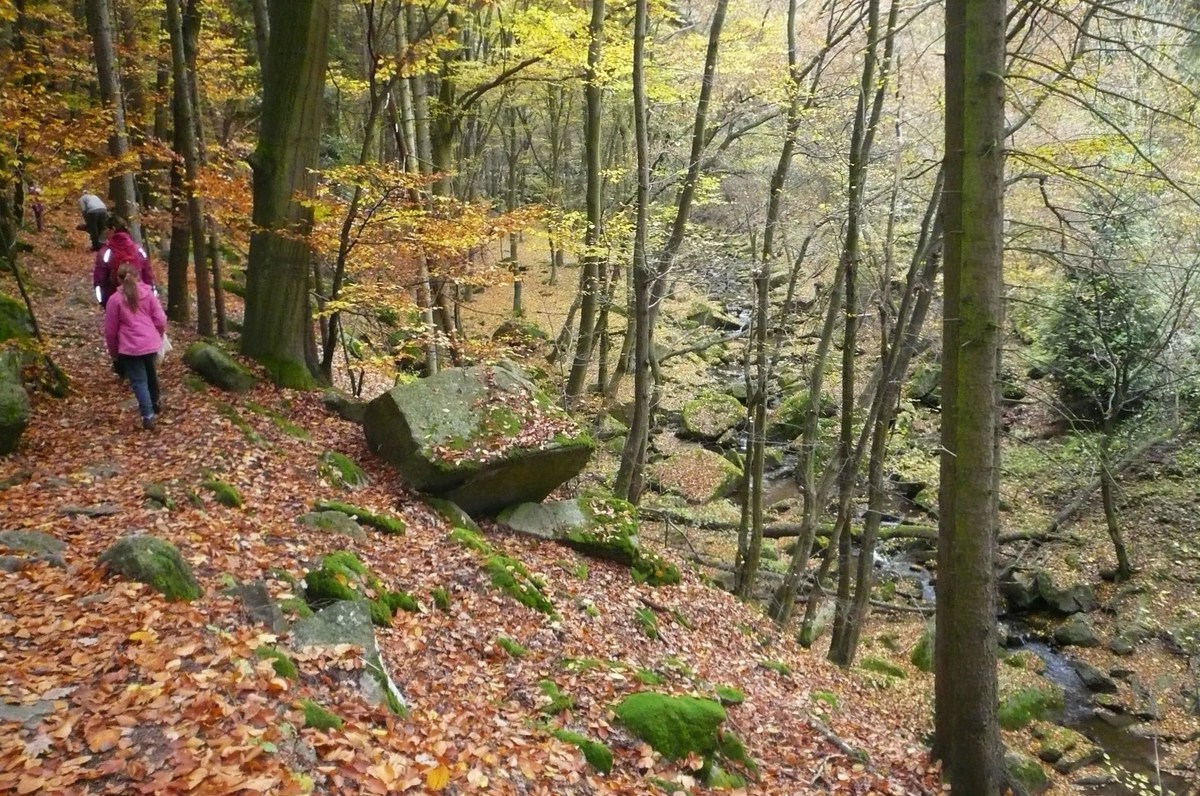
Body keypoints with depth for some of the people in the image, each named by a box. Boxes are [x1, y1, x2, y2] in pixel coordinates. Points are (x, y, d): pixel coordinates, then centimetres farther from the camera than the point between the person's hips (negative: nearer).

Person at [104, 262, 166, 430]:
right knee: (149, 372, 26)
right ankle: (154, 404, 42)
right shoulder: (148, 293, 3)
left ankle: (148, 415, -6)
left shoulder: (116, 299, -5)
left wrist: (113, 352, 12)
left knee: (138, 380, 2)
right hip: (151, 344, 4)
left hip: (131, 347, -4)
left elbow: (110, 330, 0)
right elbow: (160, 320, 2)